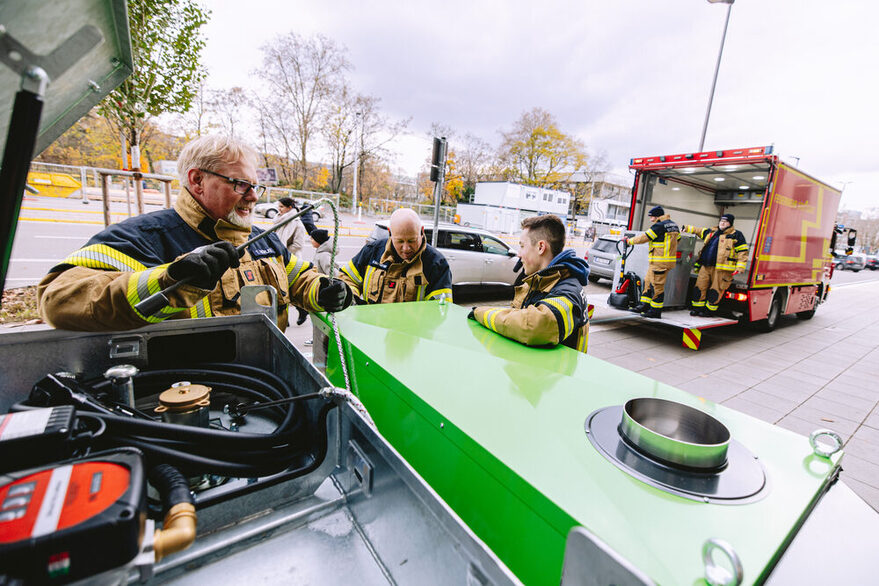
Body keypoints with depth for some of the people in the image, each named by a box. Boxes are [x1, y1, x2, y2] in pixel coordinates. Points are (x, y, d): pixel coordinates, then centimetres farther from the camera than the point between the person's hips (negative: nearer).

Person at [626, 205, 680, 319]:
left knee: (657, 286, -5)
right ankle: (644, 306, 21)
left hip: (659, 262, -10)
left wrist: (629, 241, 3)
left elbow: (643, 237, -10)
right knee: (648, 282, 15)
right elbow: (678, 238, 22)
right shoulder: (674, 225, 14)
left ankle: (655, 311, 1)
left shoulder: (659, 226, -14)